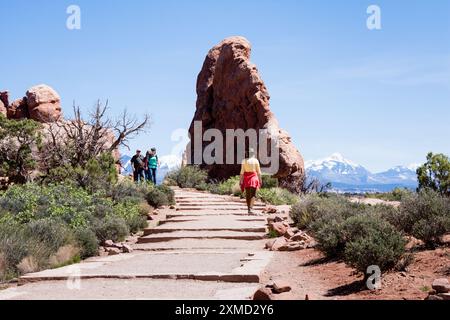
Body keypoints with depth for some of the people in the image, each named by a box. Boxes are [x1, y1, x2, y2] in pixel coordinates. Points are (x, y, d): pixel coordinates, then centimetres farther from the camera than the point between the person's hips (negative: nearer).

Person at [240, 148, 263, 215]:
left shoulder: (244, 161, 0)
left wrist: (241, 181, 2)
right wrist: (260, 180, 8)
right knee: (253, 194, -1)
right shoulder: (255, 161, -2)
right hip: (253, 177, -2)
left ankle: (249, 209, 19)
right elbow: (258, 172, 0)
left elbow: (242, 172, -2)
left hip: (246, 178, 2)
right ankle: (251, 209, -16)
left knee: (247, 195, 12)